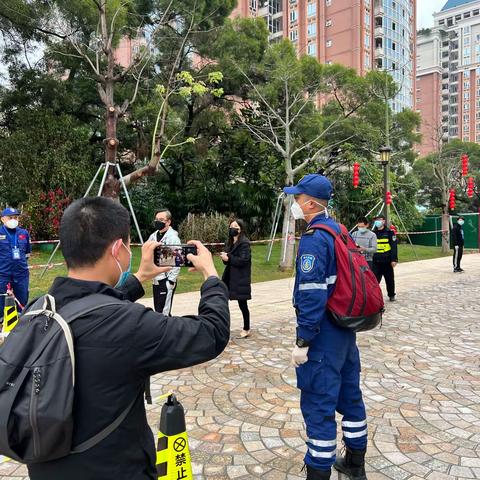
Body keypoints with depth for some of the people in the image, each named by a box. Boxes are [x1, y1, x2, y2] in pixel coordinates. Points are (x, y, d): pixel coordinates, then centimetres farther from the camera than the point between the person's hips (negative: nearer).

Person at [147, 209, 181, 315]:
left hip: (167, 281, -7)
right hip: (156, 280, 7)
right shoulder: (153, 236, 9)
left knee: (163, 311, -4)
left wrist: (171, 280, -17)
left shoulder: (173, 238, -12)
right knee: (158, 309, 16)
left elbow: (177, 261, -16)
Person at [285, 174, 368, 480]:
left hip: (324, 334, -9)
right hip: (346, 329, 9)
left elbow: (312, 296, -24)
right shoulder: (339, 231, 8)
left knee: (318, 406, 1)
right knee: (350, 395, 19)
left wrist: (303, 341, -19)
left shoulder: (314, 238, -19)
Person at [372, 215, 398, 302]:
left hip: (387, 261, -2)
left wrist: (394, 259, -11)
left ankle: (391, 295, 27)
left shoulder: (389, 232, -1)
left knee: (390, 279, 11)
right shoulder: (373, 233, 8)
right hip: (376, 261, 2)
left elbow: (394, 247, -5)